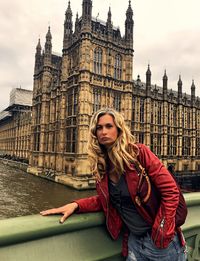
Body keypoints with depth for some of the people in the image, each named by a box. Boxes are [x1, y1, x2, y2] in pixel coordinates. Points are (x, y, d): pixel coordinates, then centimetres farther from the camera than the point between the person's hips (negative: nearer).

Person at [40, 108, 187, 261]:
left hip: (159, 237, -4)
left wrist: (161, 232, -19)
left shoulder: (139, 152, -18)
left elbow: (170, 190, -17)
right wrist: (76, 205, -10)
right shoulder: (101, 164, -3)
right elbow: (105, 199, 5)